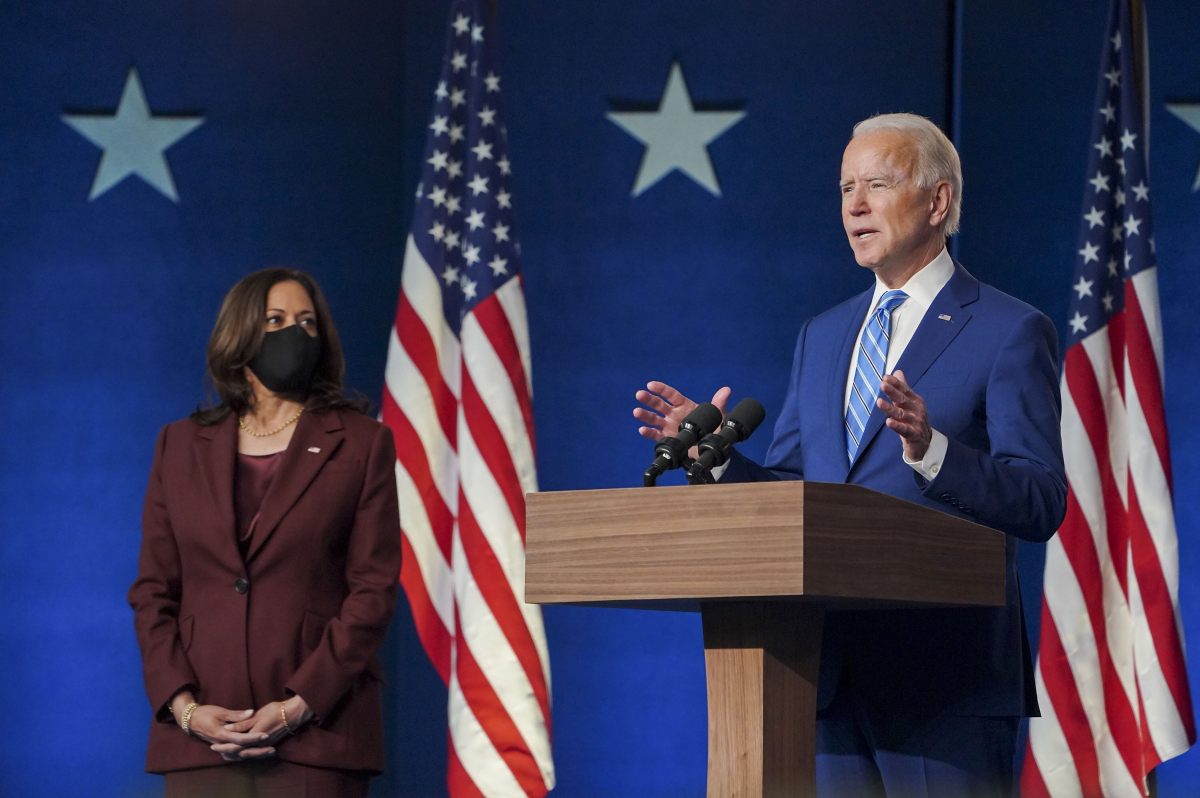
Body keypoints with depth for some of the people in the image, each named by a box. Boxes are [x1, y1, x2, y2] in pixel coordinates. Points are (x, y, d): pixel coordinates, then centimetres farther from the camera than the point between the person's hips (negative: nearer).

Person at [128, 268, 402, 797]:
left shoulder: (361, 443, 7)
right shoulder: (181, 446, 15)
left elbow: (373, 590, 0)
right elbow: (152, 591, 11)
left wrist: (299, 705, -10)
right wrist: (183, 705, -5)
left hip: (316, 732, -2)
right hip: (199, 735, 2)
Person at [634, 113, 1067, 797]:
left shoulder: (1012, 332, -2)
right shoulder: (823, 336, 19)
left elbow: (1042, 503, -12)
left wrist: (931, 450, -27)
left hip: (945, 674, -6)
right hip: (835, 673, 6)